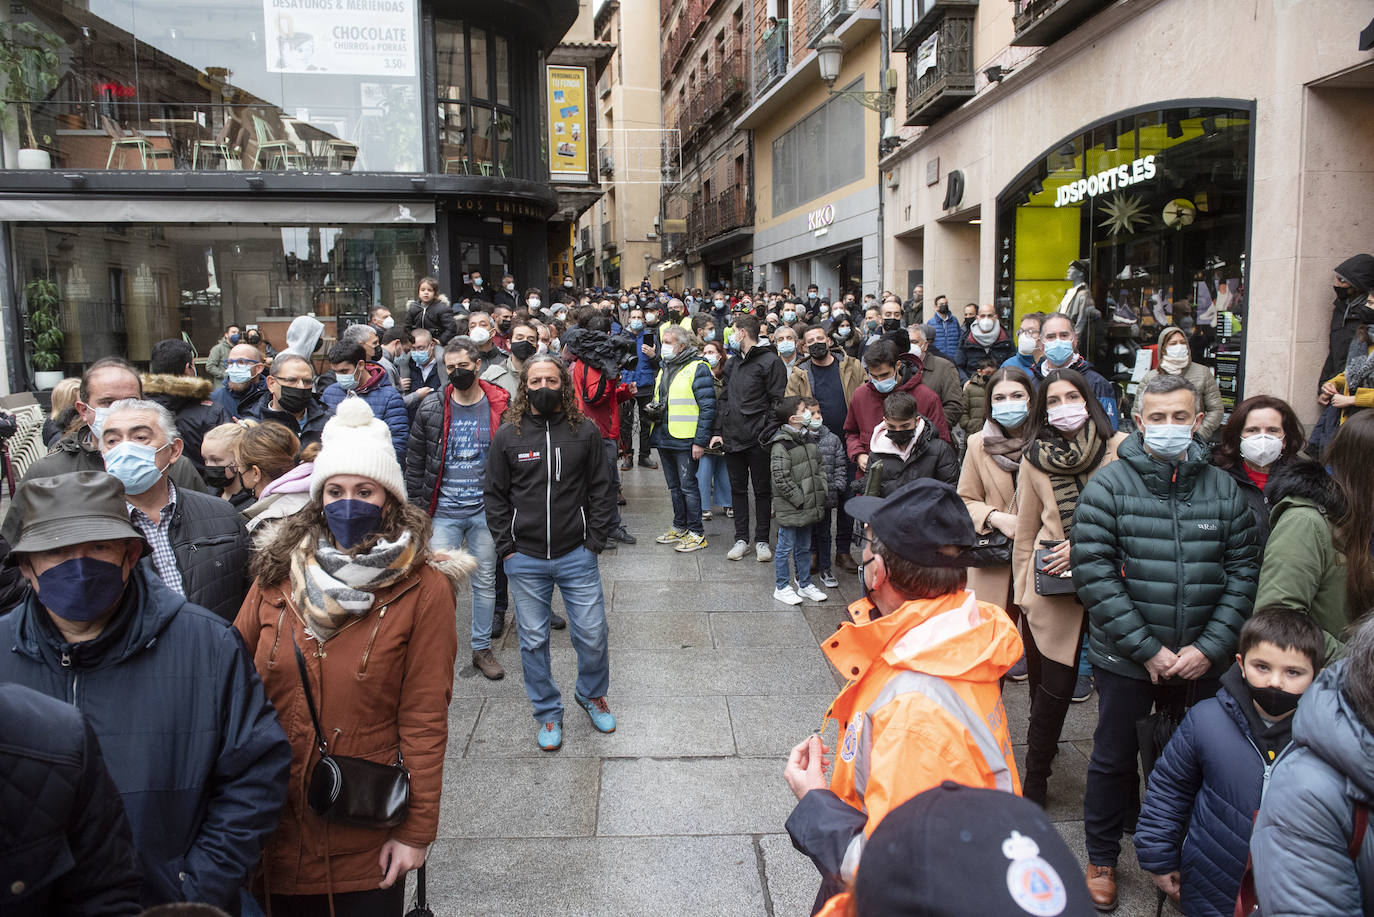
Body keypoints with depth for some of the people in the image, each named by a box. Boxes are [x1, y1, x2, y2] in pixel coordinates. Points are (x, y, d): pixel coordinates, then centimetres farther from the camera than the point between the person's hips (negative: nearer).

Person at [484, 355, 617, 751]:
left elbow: (601, 491, 4)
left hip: (576, 555, 0)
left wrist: (594, 541, -3)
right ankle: (548, 713, 28)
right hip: (525, 559, 0)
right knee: (534, 641, 10)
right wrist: (506, 548, -2)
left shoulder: (585, 432, 0)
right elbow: (496, 496, 5)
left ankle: (593, 694, 34)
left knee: (592, 635, 6)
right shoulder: (507, 436, 0)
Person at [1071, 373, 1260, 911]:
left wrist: (1210, 647, -11)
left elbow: (1242, 573, 0)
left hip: (1202, 661, 3)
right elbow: (1092, 571, -15)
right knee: (1114, 759, 13)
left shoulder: (1223, 489, 0)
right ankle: (1101, 858, 34)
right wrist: (1146, 648, -16)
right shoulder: (1110, 485, -9)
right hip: (1125, 660, -2)